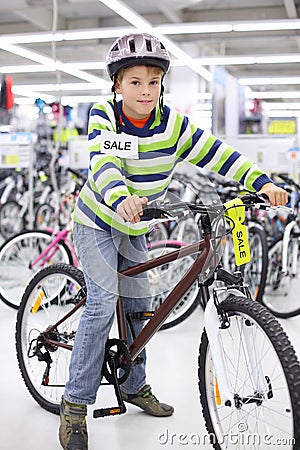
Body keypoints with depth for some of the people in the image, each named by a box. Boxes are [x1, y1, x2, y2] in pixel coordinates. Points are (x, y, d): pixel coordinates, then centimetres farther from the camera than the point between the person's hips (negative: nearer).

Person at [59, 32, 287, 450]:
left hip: (134, 228, 5)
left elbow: (216, 152, -15)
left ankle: (135, 386, 30)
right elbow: (102, 163, -35)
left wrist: (262, 182, -27)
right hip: (98, 222, -4)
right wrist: (122, 199, -55)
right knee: (103, 303, -19)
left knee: (138, 306, 9)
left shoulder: (172, 123, -11)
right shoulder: (103, 115, -18)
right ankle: (76, 404, -8)